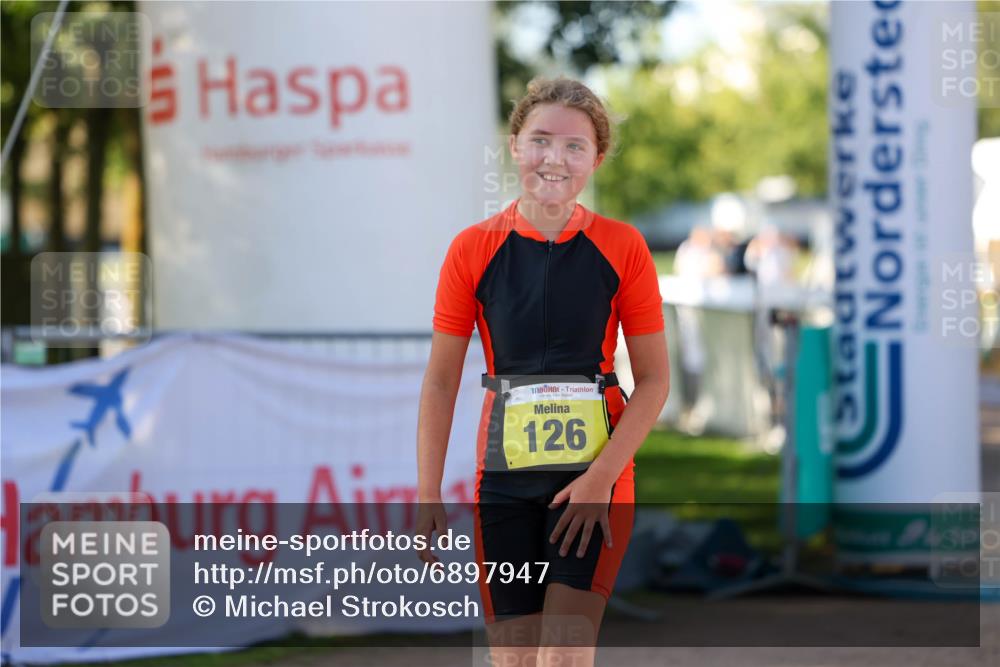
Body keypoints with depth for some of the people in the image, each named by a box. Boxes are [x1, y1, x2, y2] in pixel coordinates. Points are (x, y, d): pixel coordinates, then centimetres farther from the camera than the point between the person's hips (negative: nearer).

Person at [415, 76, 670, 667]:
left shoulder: (622, 247, -2)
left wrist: (601, 475, -13)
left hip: (597, 473, -2)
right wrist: (429, 496, -3)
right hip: (505, 477, 2)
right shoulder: (474, 249, 0)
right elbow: (441, 380, 4)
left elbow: (655, 380, -1)